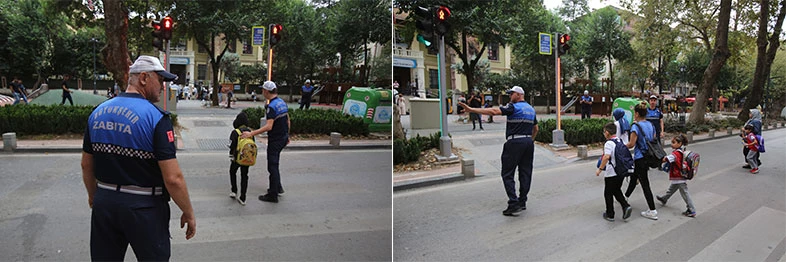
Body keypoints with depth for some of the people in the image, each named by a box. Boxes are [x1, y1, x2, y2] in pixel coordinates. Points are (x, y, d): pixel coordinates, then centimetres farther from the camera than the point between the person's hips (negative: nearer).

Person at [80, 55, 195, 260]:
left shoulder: (98, 112, 4)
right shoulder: (156, 117, -17)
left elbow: (86, 165, 14)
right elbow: (173, 178, -21)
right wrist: (189, 213, -9)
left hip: (104, 203, 6)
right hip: (144, 207, -6)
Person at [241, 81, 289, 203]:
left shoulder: (271, 106, -22)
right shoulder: (282, 102, 5)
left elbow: (269, 126, -31)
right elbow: (287, 120, 13)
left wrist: (251, 133, -34)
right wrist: (287, 135, 24)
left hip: (275, 140, -9)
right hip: (283, 138, 9)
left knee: (272, 166, 0)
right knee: (274, 163, 23)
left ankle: (273, 195, 6)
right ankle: (278, 187, 31)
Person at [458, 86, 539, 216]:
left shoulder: (513, 107, -8)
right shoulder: (531, 109, 16)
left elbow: (494, 111, -20)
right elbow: (535, 129, 22)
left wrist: (471, 109, -23)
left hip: (515, 143, -8)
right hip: (528, 143, 8)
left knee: (507, 174, -3)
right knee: (525, 173, 11)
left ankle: (514, 204, -10)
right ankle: (522, 202, 16)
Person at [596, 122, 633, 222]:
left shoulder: (609, 143, -18)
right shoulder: (620, 141, 7)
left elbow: (607, 157, -30)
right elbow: (625, 154, 19)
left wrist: (600, 169, -24)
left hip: (611, 173, -8)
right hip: (622, 171, 8)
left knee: (608, 193, 7)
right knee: (616, 191, 23)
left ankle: (610, 215, 15)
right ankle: (626, 206, 4)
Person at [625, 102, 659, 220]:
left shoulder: (636, 126, -17)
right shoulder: (651, 125, 7)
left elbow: (631, 144, -18)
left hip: (640, 158, -8)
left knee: (645, 183, -4)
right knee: (634, 177, 26)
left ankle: (653, 211, -3)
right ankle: (626, 196, 46)